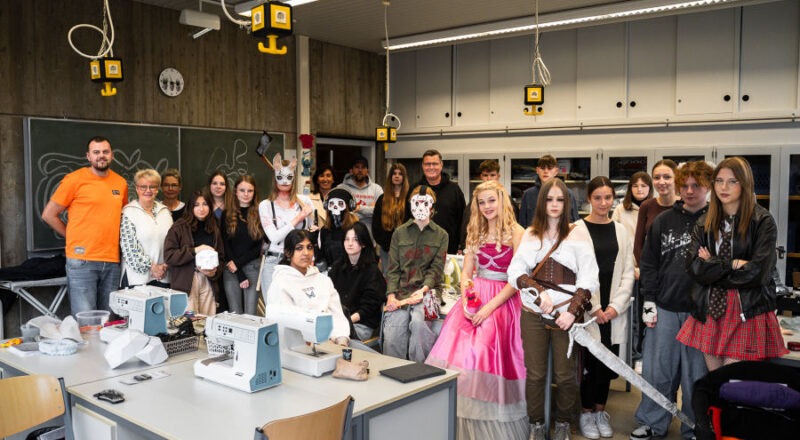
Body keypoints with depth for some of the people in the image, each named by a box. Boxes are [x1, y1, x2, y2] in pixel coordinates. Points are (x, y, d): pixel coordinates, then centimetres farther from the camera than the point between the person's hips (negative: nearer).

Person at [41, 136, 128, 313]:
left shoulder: (121, 183, 11)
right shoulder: (74, 180, -3)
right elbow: (48, 215, 2)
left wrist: (110, 237, 12)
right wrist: (74, 236, 2)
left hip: (112, 262, 5)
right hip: (82, 261, -5)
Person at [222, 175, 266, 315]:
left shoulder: (259, 214, 4)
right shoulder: (227, 215, 7)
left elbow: (260, 246, 2)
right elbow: (225, 245, 2)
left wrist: (238, 263, -7)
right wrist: (240, 275, -6)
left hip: (253, 267, -1)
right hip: (231, 269, 1)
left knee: (250, 314, -4)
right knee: (235, 313, 0)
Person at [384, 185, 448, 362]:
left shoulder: (441, 235, 12)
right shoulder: (400, 232, 15)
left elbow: (437, 268, 3)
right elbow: (393, 268, 9)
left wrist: (423, 289, -16)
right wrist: (391, 295, -6)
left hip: (426, 290, -2)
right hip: (401, 291, 2)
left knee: (418, 322, -31)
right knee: (391, 337, -20)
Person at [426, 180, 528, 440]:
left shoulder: (516, 232, -3)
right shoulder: (475, 232, 15)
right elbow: (466, 273, 12)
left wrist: (490, 306, -17)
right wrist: (466, 300, -7)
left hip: (502, 301, -5)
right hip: (474, 299, 5)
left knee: (482, 356, -18)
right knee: (454, 350, -12)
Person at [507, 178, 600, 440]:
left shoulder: (578, 234, 2)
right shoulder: (530, 234, 10)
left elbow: (589, 278, -4)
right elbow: (515, 271, 0)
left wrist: (573, 311, -14)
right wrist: (539, 292, -15)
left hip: (566, 314, -2)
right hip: (533, 313, 2)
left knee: (565, 375, 4)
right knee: (535, 374, 6)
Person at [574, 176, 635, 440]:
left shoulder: (621, 231, 9)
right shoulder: (577, 229, -3)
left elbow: (628, 272, 7)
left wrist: (616, 306, -4)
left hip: (613, 310, 3)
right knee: (590, 360, 0)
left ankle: (600, 410, 25)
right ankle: (586, 413, 17)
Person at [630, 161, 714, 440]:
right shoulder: (663, 221, 8)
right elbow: (648, 263, 8)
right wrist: (649, 302, 2)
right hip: (665, 308, 2)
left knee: (697, 372, 7)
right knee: (657, 369, 8)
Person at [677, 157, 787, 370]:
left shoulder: (763, 222, -3)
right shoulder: (704, 224, 10)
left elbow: (758, 272, -13)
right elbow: (696, 269, -2)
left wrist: (714, 266, -5)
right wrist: (733, 264, -10)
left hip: (747, 313, -4)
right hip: (710, 311, 4)